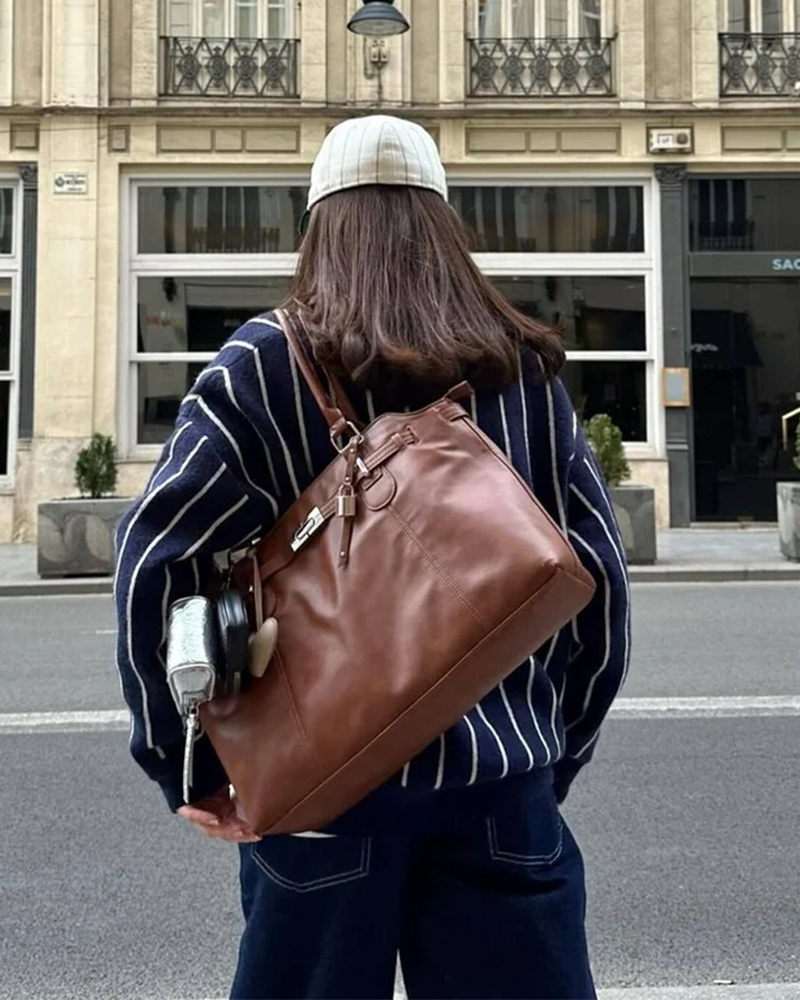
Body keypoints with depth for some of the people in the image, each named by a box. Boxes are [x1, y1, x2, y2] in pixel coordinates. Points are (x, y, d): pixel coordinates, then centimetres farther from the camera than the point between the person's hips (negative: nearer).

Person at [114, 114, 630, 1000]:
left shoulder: (264, 367, -3)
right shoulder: (524, 373, 4)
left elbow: (155, 561, -11)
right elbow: (598, 584, 4)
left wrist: (182, 763, -2)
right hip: (502, 787, 1)